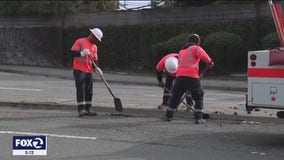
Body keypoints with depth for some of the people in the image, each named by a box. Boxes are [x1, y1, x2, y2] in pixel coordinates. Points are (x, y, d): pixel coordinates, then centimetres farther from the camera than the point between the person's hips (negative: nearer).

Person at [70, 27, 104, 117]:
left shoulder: (94, 47, 16)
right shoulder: (80, 42, -6)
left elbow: (95, 60, 18)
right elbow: (72, 53, -12)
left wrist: (96, 68, 0)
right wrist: (82, 53, -24)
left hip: (89, 71, 7)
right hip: (79, 70, -7)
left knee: (89, 90, 6)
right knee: (80, 89, -10)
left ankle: (88, 109, 13)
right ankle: (81, 109, -11)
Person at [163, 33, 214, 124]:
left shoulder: (181, 51, 25)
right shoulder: (196, 49, 5)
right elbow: (210, 63, -5)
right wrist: (203, 73, 8)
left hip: (179, 76, 5)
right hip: (192, 77, -5)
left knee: (175, 97, 20)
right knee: (199, 98, 10)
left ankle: (168, 116, 26)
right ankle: (198, 118, 3)